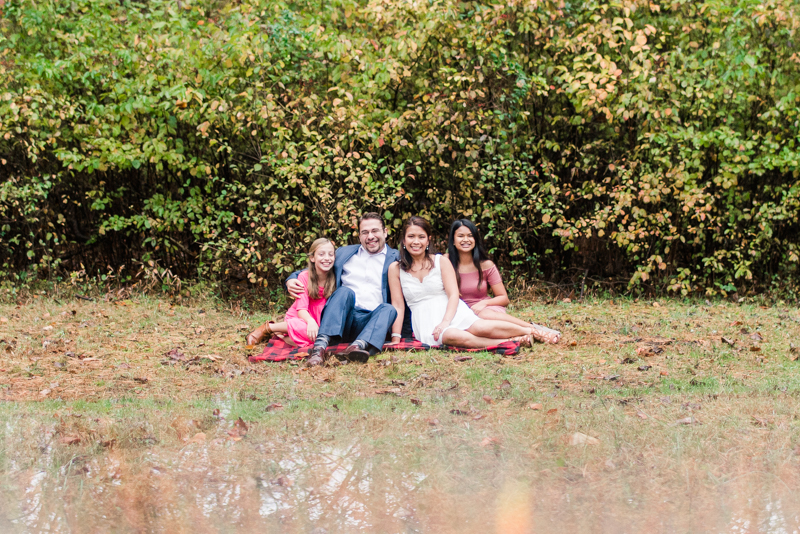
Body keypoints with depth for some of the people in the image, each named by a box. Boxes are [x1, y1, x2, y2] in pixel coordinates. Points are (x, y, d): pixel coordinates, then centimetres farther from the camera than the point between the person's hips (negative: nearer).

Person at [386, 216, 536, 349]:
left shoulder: (441, 262, 7)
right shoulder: (395, 269, 7)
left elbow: (453, 295, -1)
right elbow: (398, 305, 5)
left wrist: (445, 321, -18)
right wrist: (395, 339, -3)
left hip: (451, 312, 1)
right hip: (424, 321, -1)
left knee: (481, 328, -30)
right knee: (453, 336, -35)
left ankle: (528, 331, -17)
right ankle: (512, 342, -30)